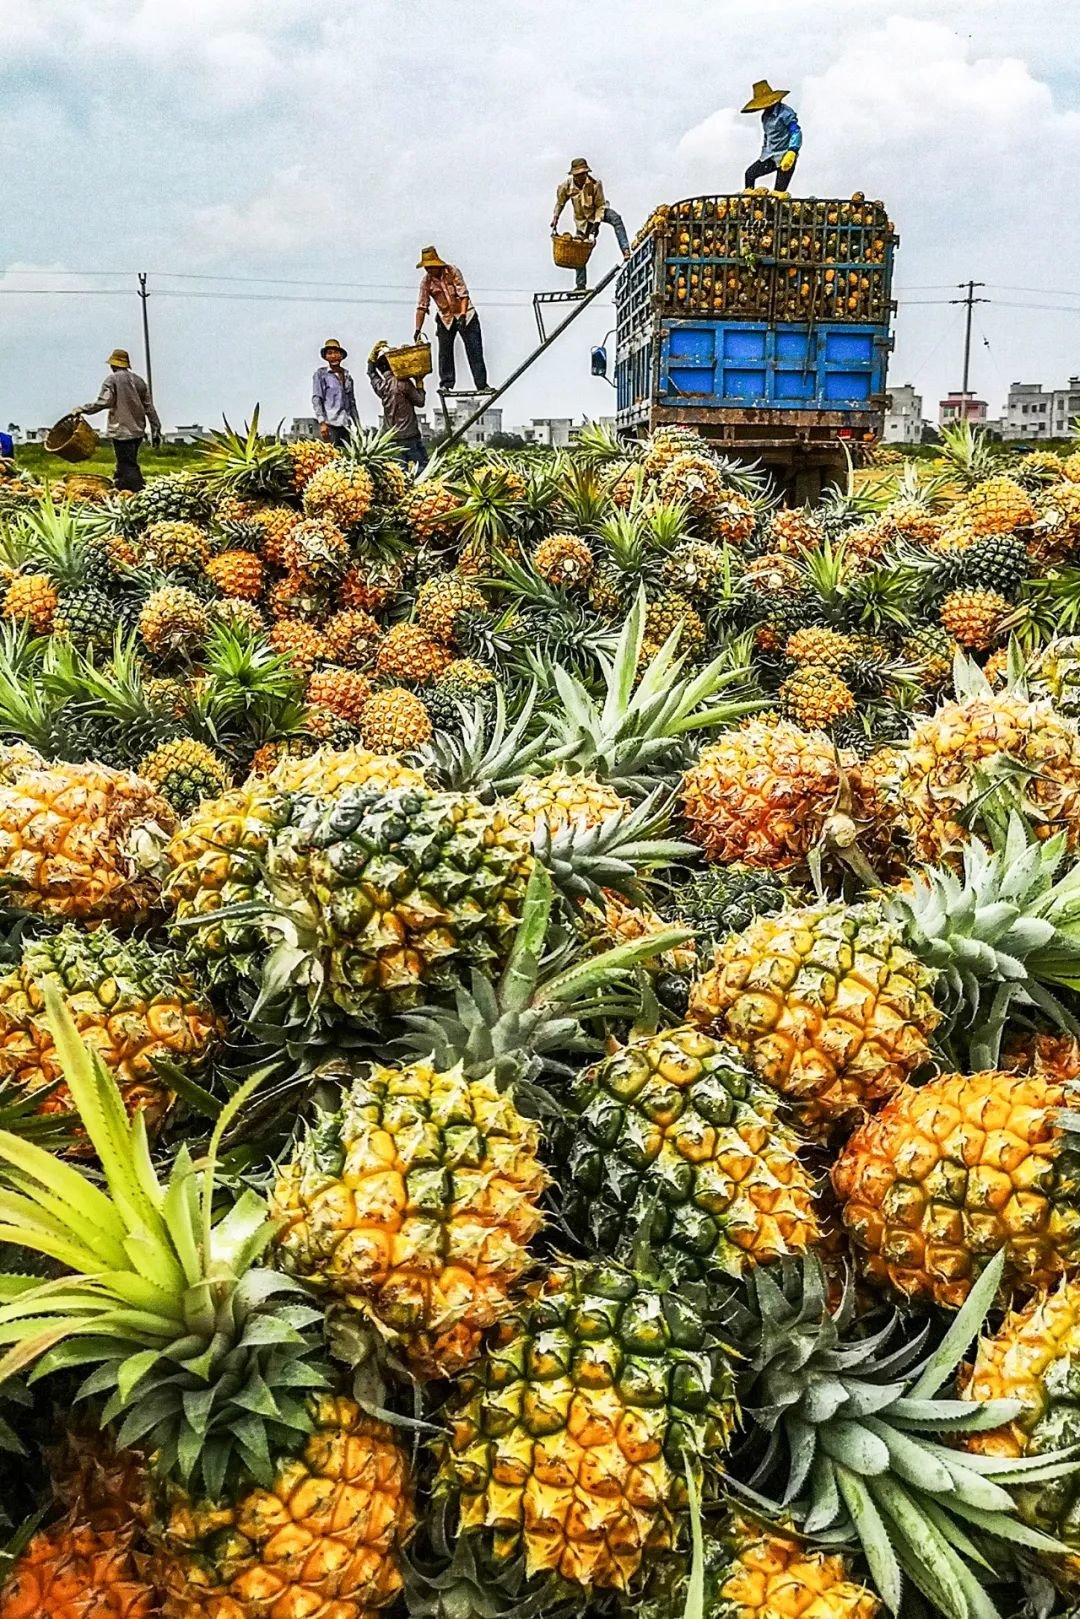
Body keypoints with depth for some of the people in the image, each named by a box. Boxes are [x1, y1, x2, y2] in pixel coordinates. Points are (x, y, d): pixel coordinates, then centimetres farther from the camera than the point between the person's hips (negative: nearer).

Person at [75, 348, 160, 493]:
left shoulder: (112, 380, -6)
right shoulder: (138, 380, 12)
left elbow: (103, 402, -16)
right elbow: (149, 408, 11)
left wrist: (81, 409, -6)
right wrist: (156, 431, 14)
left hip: (121, 431, -7)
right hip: (138, 431, 7)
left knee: (128, 468, -7)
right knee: (129, 465, 15)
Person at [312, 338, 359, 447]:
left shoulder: (347, 376, 17)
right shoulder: (321, 374, 4)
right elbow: (316, 399, -2)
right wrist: (322, 422, -13)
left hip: (345, 425, 5)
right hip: (330, 424, -5)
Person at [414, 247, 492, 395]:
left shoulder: (452, 271, -14)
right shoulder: (426, 282, -8)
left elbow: (464, 294, -16)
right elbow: (422, 306, -5)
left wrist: (462, 316, -27)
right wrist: (418, 329, -11)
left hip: (465, 315, -2)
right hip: (445, 319, 2)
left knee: (475, 351, -6)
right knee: (445, 353, -1)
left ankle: (482, 385, -4)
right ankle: (446, 385, 7)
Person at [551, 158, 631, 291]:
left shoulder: (595, 184, -25)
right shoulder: (567, 185, -18)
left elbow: (600, 205, -19)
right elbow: (560, 203, 1)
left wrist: (597, 223, -28)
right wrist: (555, 219, -2)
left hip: (598, 211, -2)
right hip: (582, 218, 2)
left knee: (616, 219, -34)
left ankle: (626, 251, -41)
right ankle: (581, 285, 9)